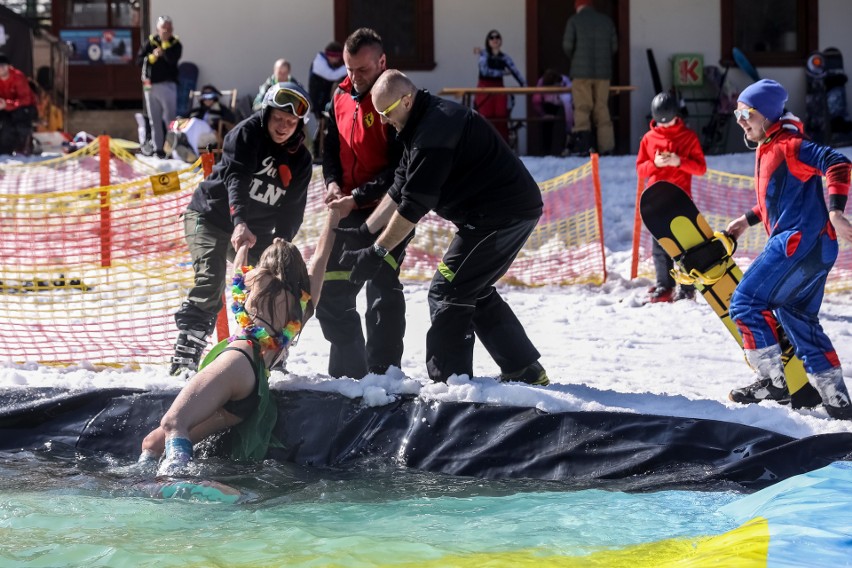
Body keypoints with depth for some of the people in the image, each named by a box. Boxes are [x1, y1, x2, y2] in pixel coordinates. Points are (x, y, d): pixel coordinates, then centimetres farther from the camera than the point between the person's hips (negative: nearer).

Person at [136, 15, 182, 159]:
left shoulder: (176, 44, -1)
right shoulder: (151, 42, 6)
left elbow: (173, 59, -19)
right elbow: (139, 60, 2)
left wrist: (165, 46, -20)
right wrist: (152, 57, -12)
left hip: (167, 85, -3)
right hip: (150, 85, 3)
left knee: (170, 118, -7)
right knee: (155, 120, 8)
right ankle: (158, 148, 13)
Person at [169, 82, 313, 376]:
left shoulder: (300, 159, 0)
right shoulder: (246, 134, -17)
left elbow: (293, 209, -1)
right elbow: (235, 178, -32)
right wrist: (240, 223, -47)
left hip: (254, 230, 6)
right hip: (211, 216, -6)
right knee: (210, 281, -23)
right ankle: (184, 358, -27)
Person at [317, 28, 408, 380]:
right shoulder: (342, 97, 8)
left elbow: (400, 169, -18)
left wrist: (357, 197, -22)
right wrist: (333, 183, -1)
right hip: (349, 210, 8)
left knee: (382, 290, -13)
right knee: (330, 291, 10)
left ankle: (383, 373, -9)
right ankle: (348, 369, 21)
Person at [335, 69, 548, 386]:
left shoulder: (434, 130, -22)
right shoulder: (423, 122, 12)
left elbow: (414, 204, -22)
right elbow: (399, 190, 14)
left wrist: (378, 252, -16)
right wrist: (364, 233, 7)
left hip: (502, 215, -11)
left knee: (446, 294, -8)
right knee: (474, 292, 19)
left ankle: (448, 381, -6)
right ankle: (525, 371, 23)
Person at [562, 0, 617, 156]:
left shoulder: (574, 20, 0)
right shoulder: (607, 20, 11)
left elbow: (567, 45, -6)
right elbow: (614, 46, 9)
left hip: (581, 72, -3)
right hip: (603, 72, 3)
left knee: (582, 108, -3)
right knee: (602, 108, 7)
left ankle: (582, 146, -10)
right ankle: (606, 145, 3)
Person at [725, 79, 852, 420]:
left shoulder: (787, 146, -12)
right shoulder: (768, 149, 18)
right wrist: (748, 219, 30)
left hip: (800, 242, -10)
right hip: (813, 248, 10)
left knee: (745, 302, -8)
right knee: (798, 319, 15)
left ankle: (772, 381, -3)